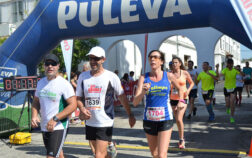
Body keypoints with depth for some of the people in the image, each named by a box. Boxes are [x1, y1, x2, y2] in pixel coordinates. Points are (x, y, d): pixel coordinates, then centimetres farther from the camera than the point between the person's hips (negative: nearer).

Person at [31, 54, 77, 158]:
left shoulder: (64, 84, -13)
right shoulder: (41, 82, 8)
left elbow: (73, 105, -18)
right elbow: (36, 102, 16)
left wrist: (55, 119, -24)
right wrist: (34, 116, -3)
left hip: (58, 127, -7)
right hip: (44, 127, 7)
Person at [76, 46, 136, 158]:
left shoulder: (111, 77, -7)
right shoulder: (83, 76, 4)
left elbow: (122, 97, 2)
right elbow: (78, 97, 9)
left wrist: (130, 115, 5)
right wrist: (82, 109, -11)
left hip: (105, 123, -5)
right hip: (90, 122, 5)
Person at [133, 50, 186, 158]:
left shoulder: (168, 76, -2)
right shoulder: (143, 78, -4)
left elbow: (180, 89, 19)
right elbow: (135, 103, -11)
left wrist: (181, 101, 3)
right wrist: (143, 92, -28)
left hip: (165, 119, -2)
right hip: (149, 120, 2)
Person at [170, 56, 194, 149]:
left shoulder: (185, 73, -3)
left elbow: (192, 83, 9)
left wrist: (188, 90, -7)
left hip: (183, 99, -3)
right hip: (173, 99, 3)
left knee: (179, 119, -15)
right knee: (177, 120, 11)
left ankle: (181, 140, -1)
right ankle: (182, 138, 30)